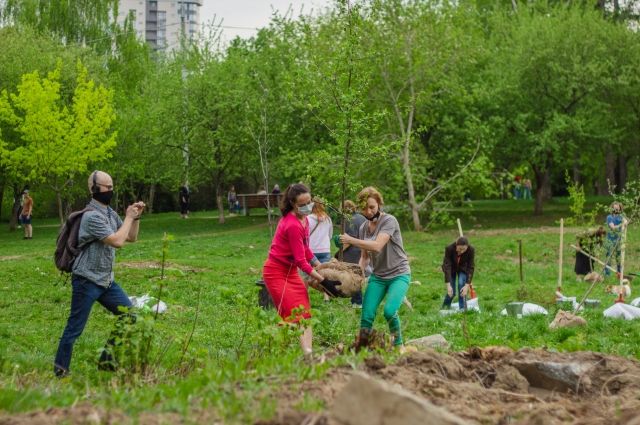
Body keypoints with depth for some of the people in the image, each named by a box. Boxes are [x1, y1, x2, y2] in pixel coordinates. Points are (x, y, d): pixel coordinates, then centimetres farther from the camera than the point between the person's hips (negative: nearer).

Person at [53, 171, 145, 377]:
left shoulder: (110, 212, 9)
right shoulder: (92, 216, -18)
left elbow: (131, 237, 15)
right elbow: (118, 241, -24)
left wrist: (136, 217, 0)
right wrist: (128, 217, -13)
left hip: (106, 280, 9)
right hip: (87, 281, -9)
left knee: (129, 315, 7)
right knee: (75, 328, -3)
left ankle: (106, 359, 15)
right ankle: (60, 371, 6)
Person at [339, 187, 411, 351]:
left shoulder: (389, 221, -14)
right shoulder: (363, 228, 7)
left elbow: (377, 246, -27)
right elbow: (364, 257, 13)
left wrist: (351, 240, -22)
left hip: (399, 274, -5)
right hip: (377, 276, 6)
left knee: (389, 311, -25)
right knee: (367, 315, -10)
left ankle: (399, 344, -3)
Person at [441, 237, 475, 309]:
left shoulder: (471, 250, -33)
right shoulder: (449, 249, -36)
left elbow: (471, 267, -28)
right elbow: (447, 266, -36)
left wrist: (467, 285, -34)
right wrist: (448, 285, -41)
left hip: (463, 268, 1)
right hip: (452, 269, -1)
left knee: (461, 285, -24)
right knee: (452, 292, -6)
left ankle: (462, 308, -9)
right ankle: (445, 307, 24)